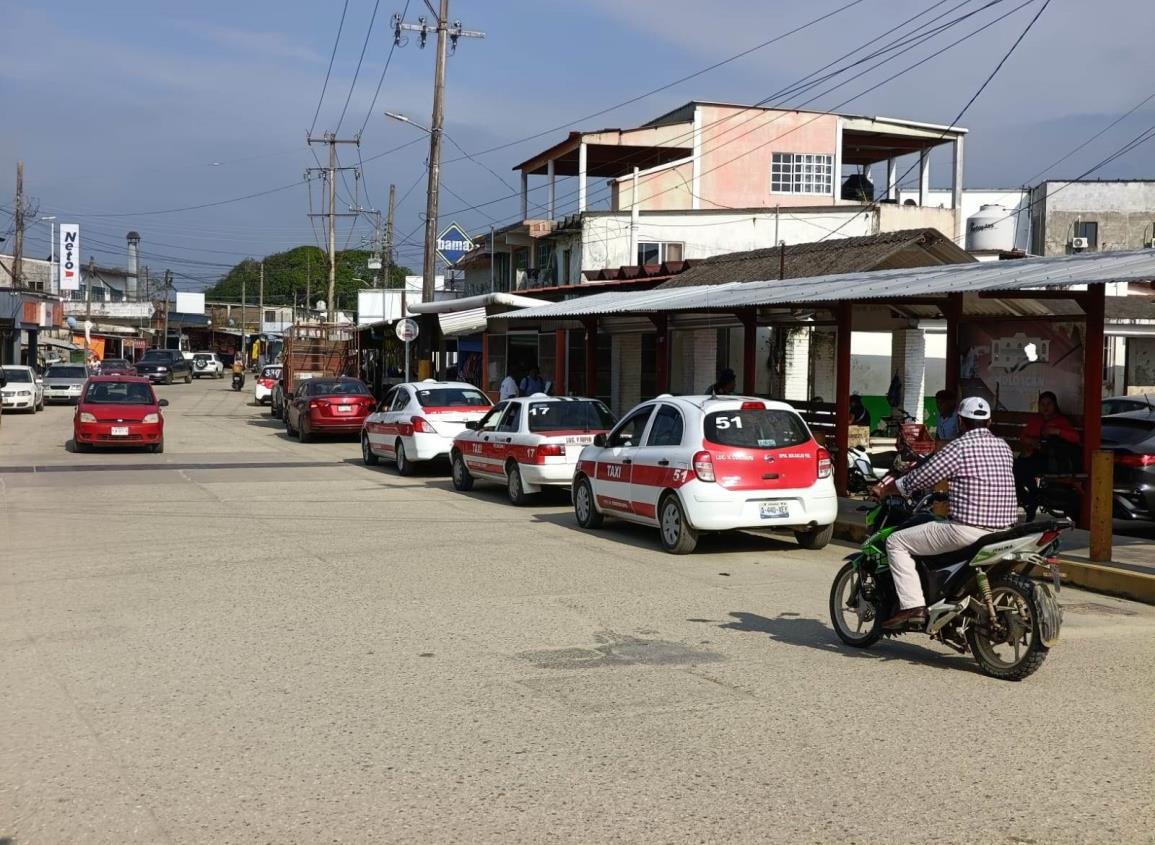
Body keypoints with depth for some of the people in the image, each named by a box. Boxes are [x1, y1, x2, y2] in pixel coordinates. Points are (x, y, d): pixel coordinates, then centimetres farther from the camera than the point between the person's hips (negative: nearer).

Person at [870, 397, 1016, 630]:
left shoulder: (960, 447, -10)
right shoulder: (1004, 447, 11)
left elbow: (920, 478, -8)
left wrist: (883, 490, 7)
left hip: (968, 529, -8)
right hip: (1004, 530, 8)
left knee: (896, 542, 2)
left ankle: (912, 606, -9)